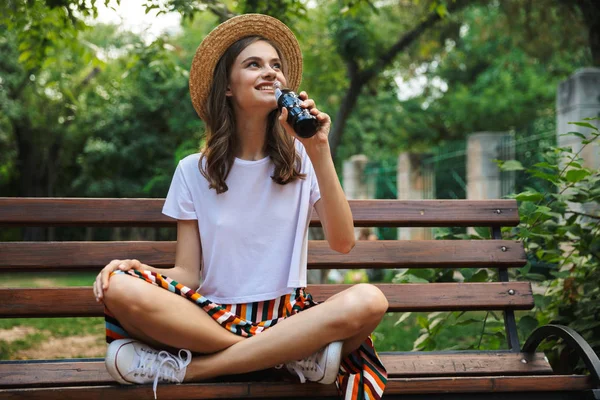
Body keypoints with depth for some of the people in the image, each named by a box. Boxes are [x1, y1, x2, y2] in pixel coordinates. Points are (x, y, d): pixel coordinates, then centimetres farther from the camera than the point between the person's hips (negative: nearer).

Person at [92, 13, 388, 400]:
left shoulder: (302, 159, 6)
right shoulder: (194, 171, 6)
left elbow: (343, 243, -7)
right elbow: (187, 274, 2)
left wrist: (320, 153, -15)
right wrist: (136, 267, -20)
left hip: (286, 317, 1)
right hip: (212, 317, 0)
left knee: (368, 300, -32)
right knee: (120, 290, -29)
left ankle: (186, 367, -26)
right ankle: (292, 355, -24)